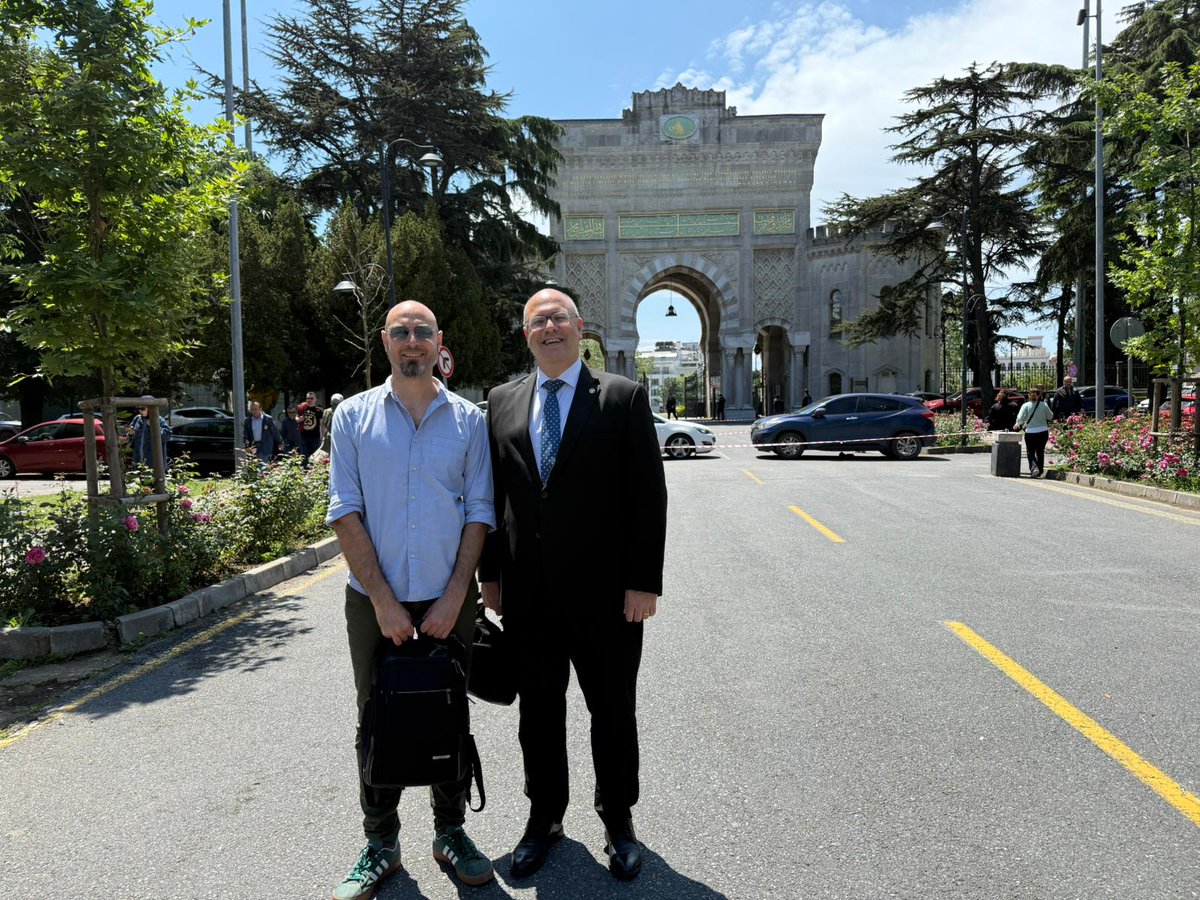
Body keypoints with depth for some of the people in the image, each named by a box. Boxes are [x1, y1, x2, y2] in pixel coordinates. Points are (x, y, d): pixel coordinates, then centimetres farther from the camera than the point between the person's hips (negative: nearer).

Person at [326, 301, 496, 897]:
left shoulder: (468, 419, 2)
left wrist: (454, 597, -9)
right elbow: (345, 511, -5)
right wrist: (383, 600, -11)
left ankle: (451, 832, 31)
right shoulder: (353, 416, 1)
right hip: (374, 601, 0)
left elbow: (479, 511, 0)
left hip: (448, 600, 1)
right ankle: (380, 845, 29)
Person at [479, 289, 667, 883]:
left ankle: (618, 819, 33)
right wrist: (490, 574, 7)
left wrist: (644, 582, -11)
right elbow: (491, 495, 9)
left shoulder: (623, 398, -4)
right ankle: (544, 817, 36)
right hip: (527, 594, 3)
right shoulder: (502, 402, 7)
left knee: (613, 711, 12)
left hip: (604, 593, -2)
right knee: (538, 711, 16)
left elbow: (648, 495, -7)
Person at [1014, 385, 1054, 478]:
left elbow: (1020, 418, -16)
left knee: (1030, 452, 5)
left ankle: (1034, 467, -19)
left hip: (1030, 433, -3)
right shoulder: (1044, 405, -5)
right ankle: (1039, 471, 23)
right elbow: (1050, 416, 5)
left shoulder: (1026, 406, -10)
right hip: (1043, 432, 3)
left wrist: (1018, 424, 3)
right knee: (1040, 452, 16)